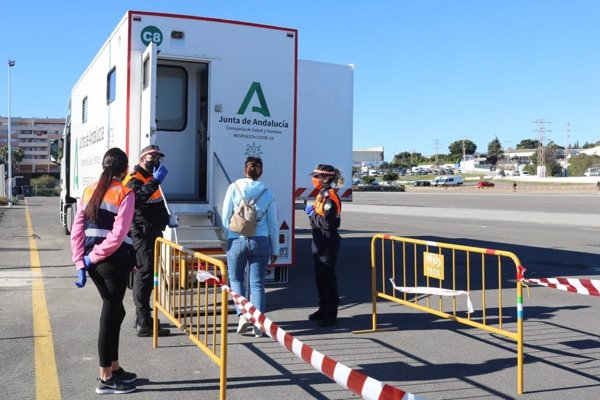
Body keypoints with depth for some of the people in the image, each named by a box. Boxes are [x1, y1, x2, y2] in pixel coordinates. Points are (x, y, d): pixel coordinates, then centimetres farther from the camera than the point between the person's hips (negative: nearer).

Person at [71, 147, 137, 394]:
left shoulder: (88, 192, 11)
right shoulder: (125, 193, -7)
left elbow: (77, 231, 5)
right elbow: (118, 235, -17)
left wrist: (81, 263, 2)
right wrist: (93, 257, -9)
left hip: (94, 260, 7)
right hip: (114, 260, -6)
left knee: (115, 311, 20)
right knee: (110, 314, 3)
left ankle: (114, 368, 29)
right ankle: (105, 379, 13)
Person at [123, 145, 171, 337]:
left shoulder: (150, 178, 20)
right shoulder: (134, 179, -11)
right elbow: (136, 198, -33)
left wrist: (166, 218, 16)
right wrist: (155, 181, -37)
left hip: (153, 233, 10)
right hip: (142, 234, -10)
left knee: (144, 274, 16)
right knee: (144, 274, -12)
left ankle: (142, 319, 26)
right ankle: (144, 324, -11)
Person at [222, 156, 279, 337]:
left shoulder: (234, 187, -2)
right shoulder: (266, 193, 4)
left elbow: (225, 218, -1)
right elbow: (273, 224, 7)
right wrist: (275, 250, 16)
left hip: (236, 241, -1)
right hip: (260, 241, 1)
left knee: (236, 279, 17)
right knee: (258, 283, 8)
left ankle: (242, 315, 3)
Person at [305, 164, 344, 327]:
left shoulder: (330, 196, -17)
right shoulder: (322, 194, 13)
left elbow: (327, 222, -25)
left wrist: (312, 214, -13)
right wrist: (312, 212, 3)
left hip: (328, 243, -10)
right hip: (319, 242, 10)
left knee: (328, 278, -3)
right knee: (320, 277, 17)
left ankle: (331, 315, 5)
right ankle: (323, 310, 30)